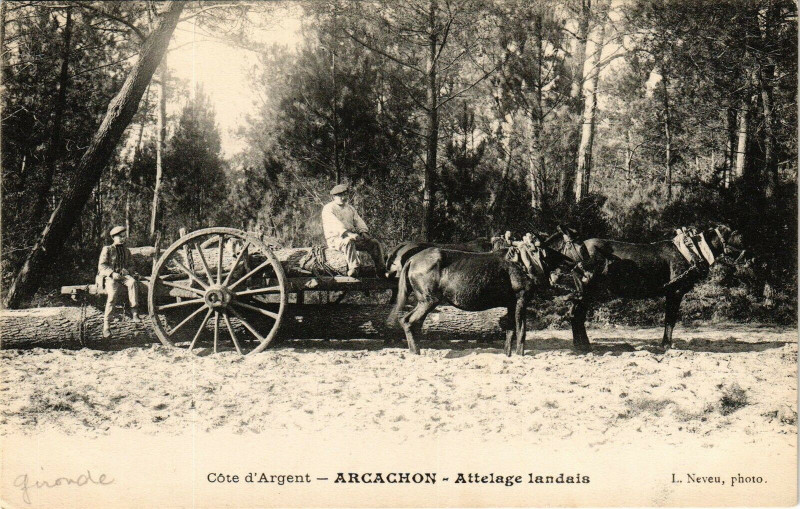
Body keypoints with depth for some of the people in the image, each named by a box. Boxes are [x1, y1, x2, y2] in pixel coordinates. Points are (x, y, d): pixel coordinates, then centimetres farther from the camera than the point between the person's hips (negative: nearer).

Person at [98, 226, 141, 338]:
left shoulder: (126, 250, 20)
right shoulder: (107, 249, 7)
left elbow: (131, 264, 24)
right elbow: (101, 266, -1)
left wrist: (127, 270, -1)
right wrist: (112, 273, -16)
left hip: (124, 275, 3)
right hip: (109, 277, -3)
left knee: (132, 282, -33)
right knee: (112, 293, -31)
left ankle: (134, 311, -35)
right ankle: (106, 324, -30)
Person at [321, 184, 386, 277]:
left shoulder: (350, 208, 22)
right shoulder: (328, 208, -3)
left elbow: (359, 221, 14)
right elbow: (335, 224, -19)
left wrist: (364, 232, -9)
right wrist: (347, 233, -34)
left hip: (352, 237, 7)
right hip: (335, 239, -7)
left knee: (375, 243, -7)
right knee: (349, 242, -41)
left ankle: (381, 271, -5)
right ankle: (354, 268, -54)